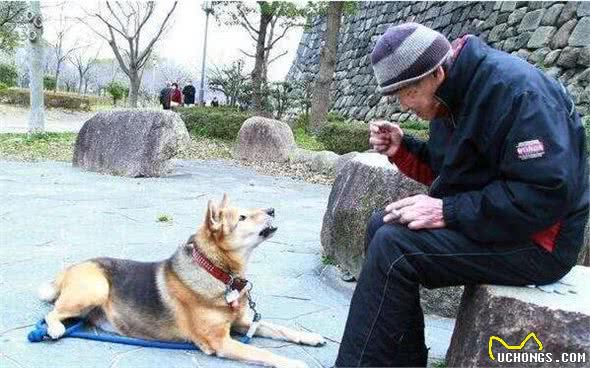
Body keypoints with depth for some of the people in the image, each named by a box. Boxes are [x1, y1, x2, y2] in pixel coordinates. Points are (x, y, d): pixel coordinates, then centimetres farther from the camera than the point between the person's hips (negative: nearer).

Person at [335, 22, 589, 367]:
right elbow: (447, 170, 17)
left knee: (393, 247, -24)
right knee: (382, 226, 5)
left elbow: (549, 193, -28)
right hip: (484, 219, 10)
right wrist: (401, 148, -1)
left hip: (538, 238, -10)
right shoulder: (456, 91, 7)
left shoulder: (514, 88, -22)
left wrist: (448, 212, -26)